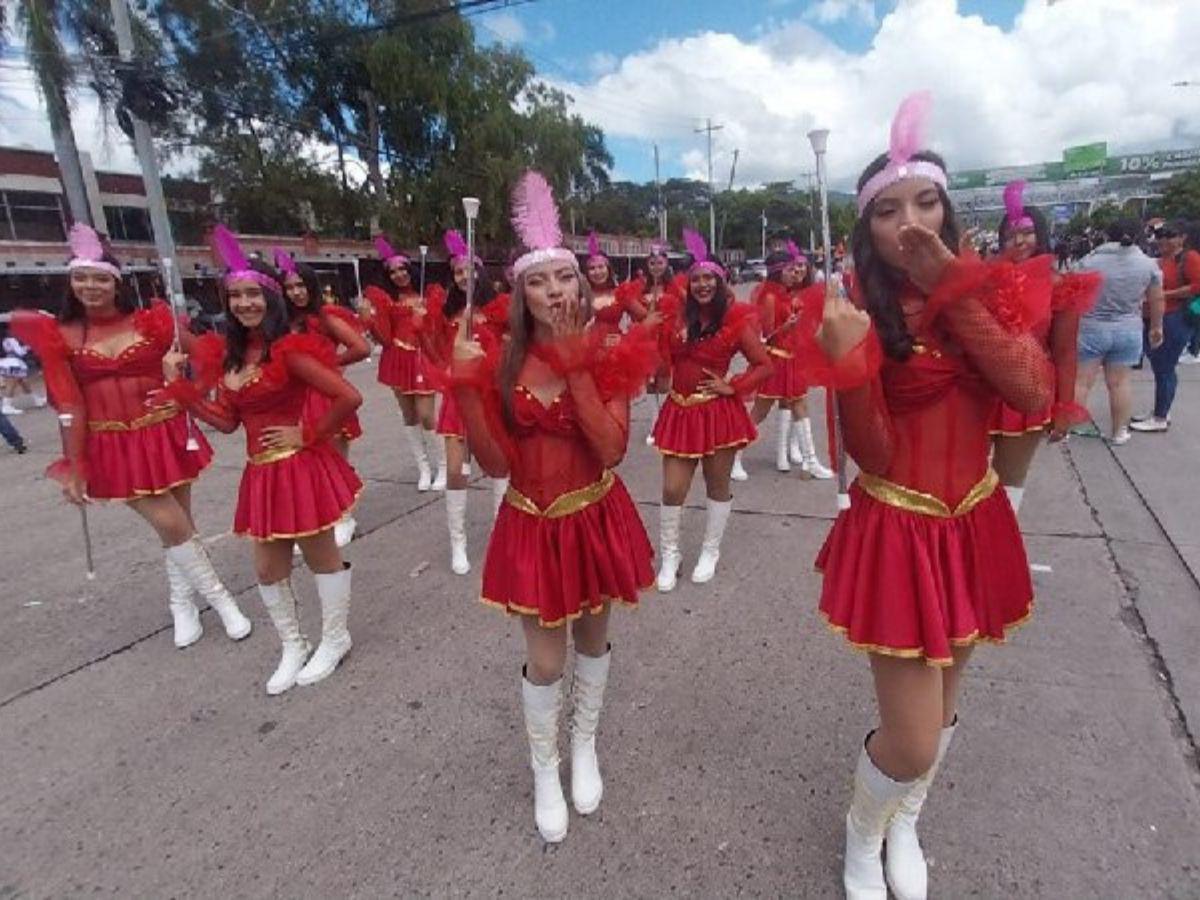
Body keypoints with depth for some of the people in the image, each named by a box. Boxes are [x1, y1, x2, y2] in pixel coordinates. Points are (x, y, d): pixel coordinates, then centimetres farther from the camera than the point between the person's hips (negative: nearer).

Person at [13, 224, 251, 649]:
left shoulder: (151, 322, -2)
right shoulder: (61, 337, -1)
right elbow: (70, 407, -3)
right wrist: (75, 468, -4)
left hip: (165, 436, 1)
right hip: (114, 448, -1)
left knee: (178, 527, 10)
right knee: (172, 526, -7)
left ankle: (181, 604, 29)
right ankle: (220, 599, 10)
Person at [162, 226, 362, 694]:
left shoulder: (289, 350, -16)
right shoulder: (226, 354, 7)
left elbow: (349, 398, -23)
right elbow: (226, 421, 8)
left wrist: (308, 435, -15)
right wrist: (177, 383, 3)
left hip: (301, 468, -8)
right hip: (261, 472, 8)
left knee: (322, 556, 9)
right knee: (268, 568, 15)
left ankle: (335, 639, 29)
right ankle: (292, 647, 34)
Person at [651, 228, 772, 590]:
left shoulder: (734, 320, -3)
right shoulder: (676, 316, 6)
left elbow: (764, 365, -2)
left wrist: (732, 387, -9)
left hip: (719, 411, -2)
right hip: (680, 410, 3)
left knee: (718, 485, 10)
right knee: (672, 489, 0)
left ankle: (710, 553, 30)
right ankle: (668, 556, 20)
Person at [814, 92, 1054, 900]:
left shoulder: (987, 289, 2)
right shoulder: (857, 309, -12)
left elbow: (1035, 393, -15)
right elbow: (873, 456, -18)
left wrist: (953, 293, -19)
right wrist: (848, 361, -33)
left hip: (976, 522, 5)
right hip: (898, 530, -5)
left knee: (943, 702, 21)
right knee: (912, 741, -2)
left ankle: (906, 828, 50)